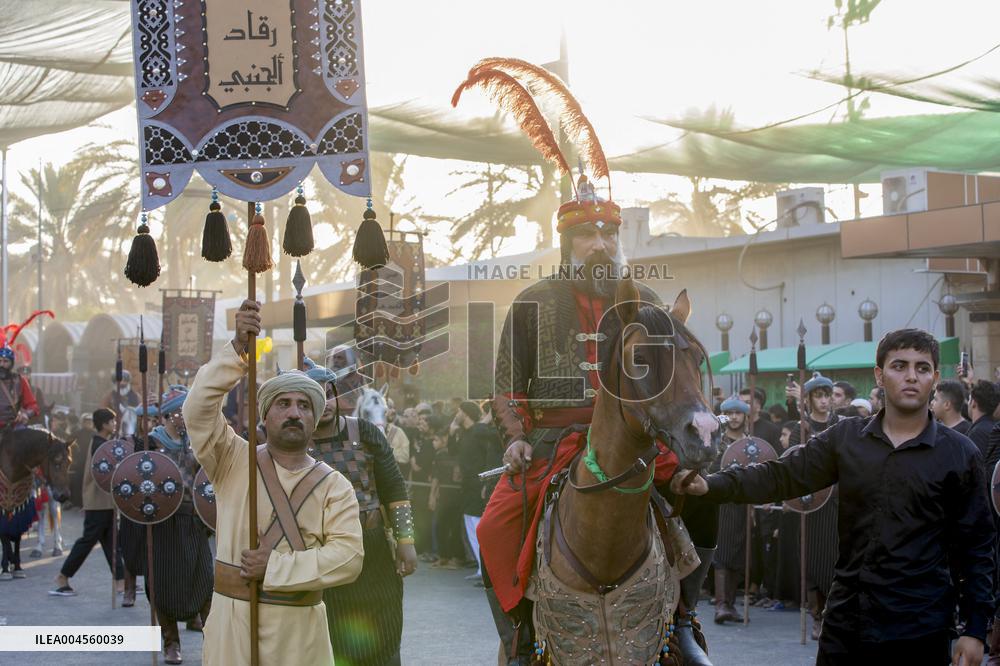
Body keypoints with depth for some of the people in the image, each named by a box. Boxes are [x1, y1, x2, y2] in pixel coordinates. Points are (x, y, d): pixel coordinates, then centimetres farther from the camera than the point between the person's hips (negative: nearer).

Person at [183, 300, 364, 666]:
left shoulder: (334, 485, 2)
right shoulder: (235, 460, 3)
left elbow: (348, 556, -9)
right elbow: (198, 410, -13)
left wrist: (274, 567, -16)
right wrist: (238, 348, -21)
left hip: (300, 626, 1)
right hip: (233, 616, 0)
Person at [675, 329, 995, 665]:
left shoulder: (960, 454, -1)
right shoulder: (845, 438, 5)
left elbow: (975, 546, 0)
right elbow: (781, 476, 1)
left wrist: (975, 628, -4)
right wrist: (712, 485, -14)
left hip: (919, 629, -2)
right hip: (845, 620, 2)